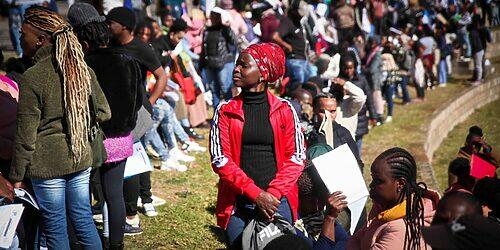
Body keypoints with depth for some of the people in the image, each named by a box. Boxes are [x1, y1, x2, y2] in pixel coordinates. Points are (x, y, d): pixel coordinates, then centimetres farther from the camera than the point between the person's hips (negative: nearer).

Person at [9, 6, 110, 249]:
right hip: (81, 158, 6)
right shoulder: (83, 69, 1)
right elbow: (103, 113, 8)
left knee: (55, 228, 8)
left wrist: (16, 176, -4)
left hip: (47, 163, -5)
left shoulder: (32, 77, -16)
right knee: (83, 219, 16)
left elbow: (25, 136, -13)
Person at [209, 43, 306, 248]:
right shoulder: (225, 111, 3)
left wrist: (273, 193, -13)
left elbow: (296, 157, 0)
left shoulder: (284, 110, 3)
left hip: (277, 200, 0)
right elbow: (220, 159, -4)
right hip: (236, 203, 0)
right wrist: (256, 194, -14)